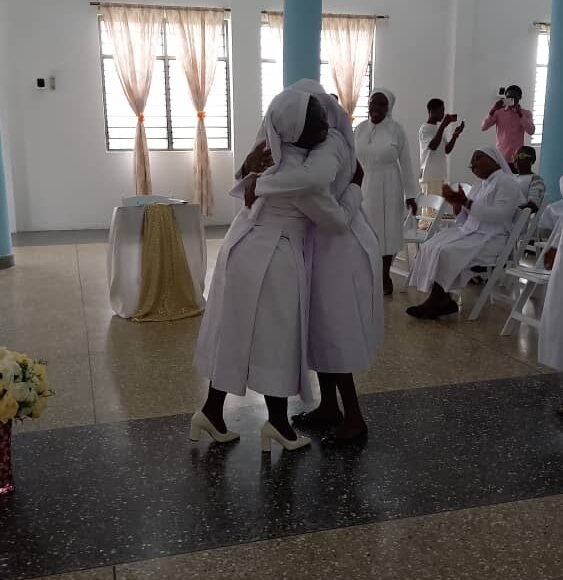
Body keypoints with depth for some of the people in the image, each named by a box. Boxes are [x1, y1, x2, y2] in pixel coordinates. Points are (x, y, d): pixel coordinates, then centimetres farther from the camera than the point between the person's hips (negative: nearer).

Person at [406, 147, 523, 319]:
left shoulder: (506, 182, -4)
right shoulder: (478, 187, 20)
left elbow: (499, 215, -20)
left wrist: (466, 202, -20)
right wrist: (456, 203, -2)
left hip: (490, 239, -8)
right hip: (469, 232, 8)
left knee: (446, 252, -27)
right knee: (430, 247, -13)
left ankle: (434, 302, -14)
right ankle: (443, 299, -17)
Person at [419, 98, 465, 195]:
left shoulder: (439, 128, 15)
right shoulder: (425, 129, -9)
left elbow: (447, 150, 15)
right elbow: (433, 146, -25)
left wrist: (455, 134, 1)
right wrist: (443, 125, -22)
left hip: (441, 175, 8)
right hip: (430, 176, -8)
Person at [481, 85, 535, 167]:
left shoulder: (526, 113, 6)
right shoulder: (498, 112, 8)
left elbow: (531, 131, -10)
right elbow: (483, 127, -2)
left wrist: (519, 113, -13)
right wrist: (493, 110, -12)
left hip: (517, 159, -1)